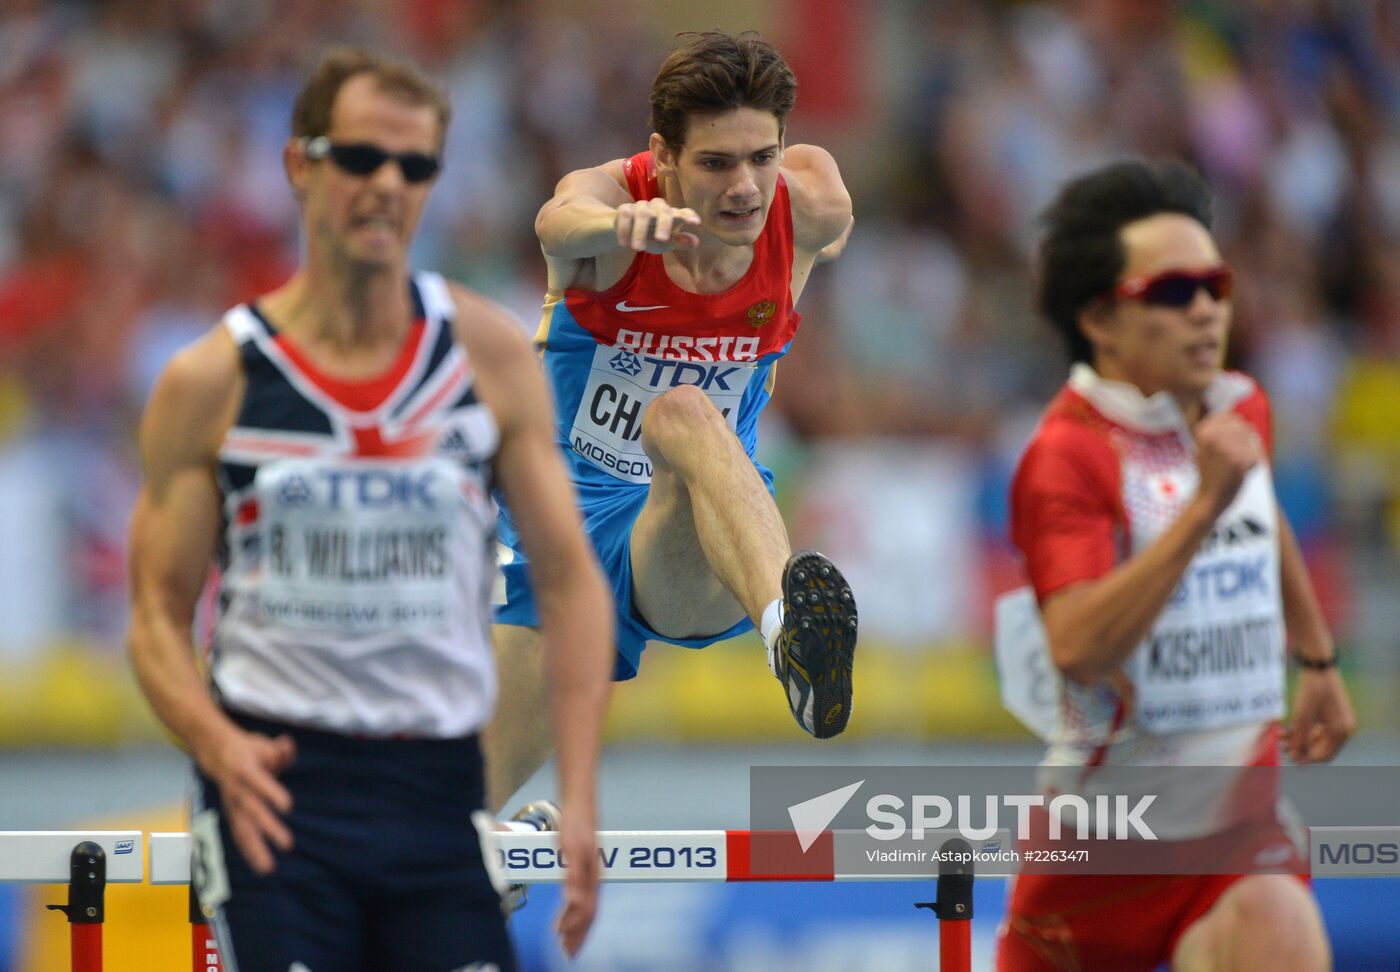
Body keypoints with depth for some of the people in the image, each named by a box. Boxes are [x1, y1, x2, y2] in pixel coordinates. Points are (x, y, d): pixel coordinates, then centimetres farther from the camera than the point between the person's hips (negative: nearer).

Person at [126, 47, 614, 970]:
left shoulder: (490, 355, 3)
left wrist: (578, 796, -7)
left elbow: (569, 578, 3)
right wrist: (218, 746, -19)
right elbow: (159, 612, 2)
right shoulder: (211, 382, 0)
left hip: (439, 788, 2)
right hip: (273, 786, -2)